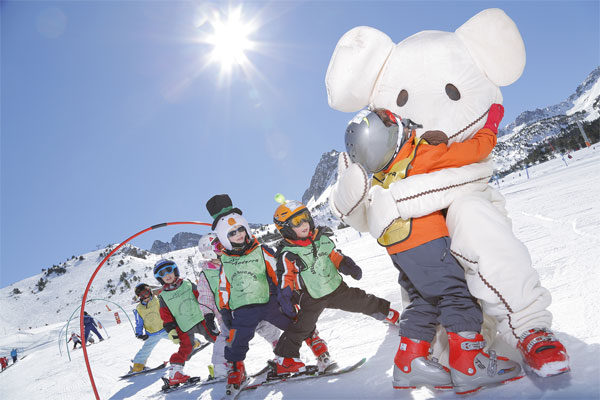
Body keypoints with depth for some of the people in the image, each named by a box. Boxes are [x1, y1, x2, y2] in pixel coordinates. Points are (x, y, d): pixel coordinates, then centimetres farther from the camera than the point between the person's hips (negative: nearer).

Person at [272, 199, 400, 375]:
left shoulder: (321, 238, -1)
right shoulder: (287, 254, -16)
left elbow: (334, 255, 12)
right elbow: (286, 279, -11)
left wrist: (347, 265, -2)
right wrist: (286, 300, -18)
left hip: (336, 288, 4)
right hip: (312, 299, -4)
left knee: (361, 301, 11)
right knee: (301, 327, -4)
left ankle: (386, 312, 36)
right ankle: (285, 358, 12)